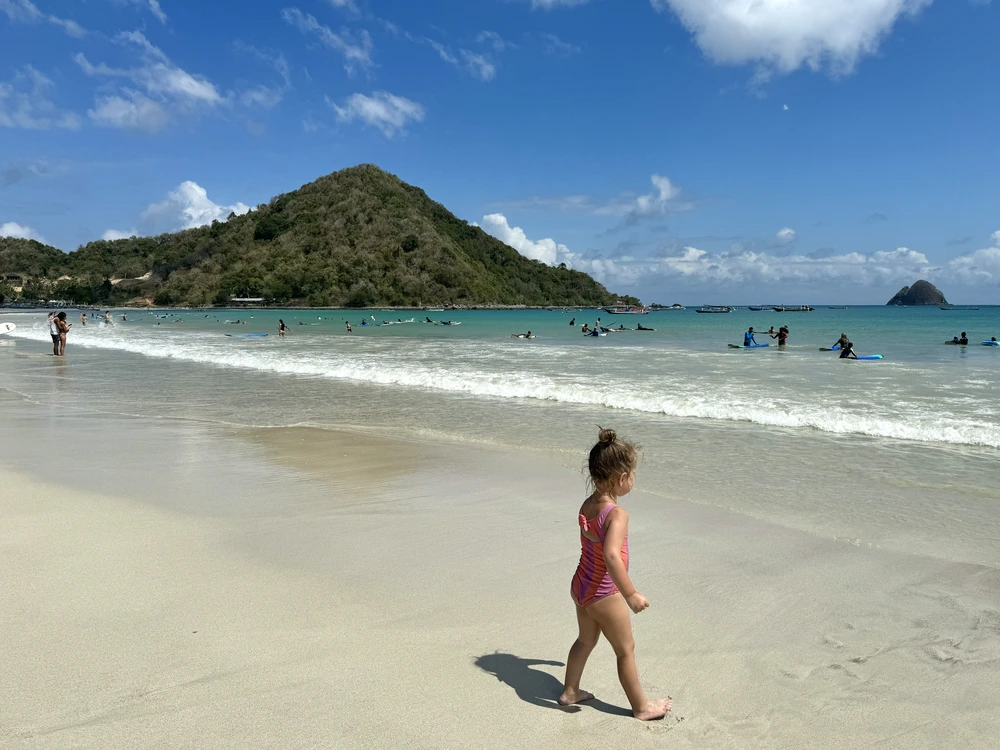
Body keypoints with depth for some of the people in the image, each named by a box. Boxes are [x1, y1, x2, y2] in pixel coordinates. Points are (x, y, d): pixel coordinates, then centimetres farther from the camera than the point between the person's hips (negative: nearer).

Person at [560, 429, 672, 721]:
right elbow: (611, 555, -41)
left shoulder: (586, 505, -3)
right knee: (626, 650, 12)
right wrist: (630, 594, -37)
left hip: (581, 585, 8)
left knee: (585, 640, 27)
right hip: (603, 594, -8)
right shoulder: (617, 514, -28)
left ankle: (570, 691, 41)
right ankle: (641, 707, 28)